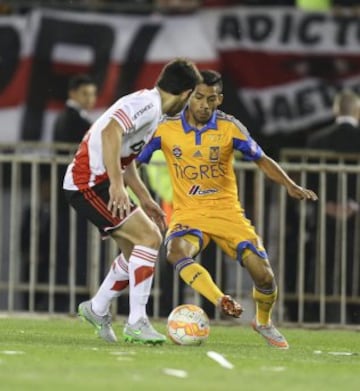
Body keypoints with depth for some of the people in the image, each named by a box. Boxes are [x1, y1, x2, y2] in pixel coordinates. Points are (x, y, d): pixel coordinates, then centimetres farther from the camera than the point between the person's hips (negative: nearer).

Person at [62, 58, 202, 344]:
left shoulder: (152, 110, 17)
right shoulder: (146, 103, -15)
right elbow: (110, 131, -30)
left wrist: (145, 200, 26)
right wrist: (117, 184, -34)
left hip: (100, 182, 10)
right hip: (90, 183, -10)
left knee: (136, 250, 15)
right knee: (149, 238, -15)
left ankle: (97, 310, 28)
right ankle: (136, 323, -14)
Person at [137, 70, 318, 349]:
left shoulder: (230, 127, -6)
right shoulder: (166, 129, -6)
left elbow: (261, 160, 3)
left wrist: (290, 185, -11)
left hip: (226, 211, 0)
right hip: (188, 213, 0)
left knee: (263, 274, -12)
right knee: (177, 251, -36)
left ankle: (264, 323, 19)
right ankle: (222, 302, -42)